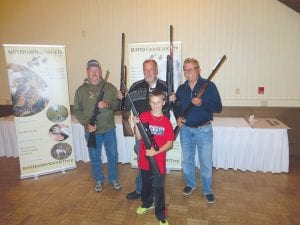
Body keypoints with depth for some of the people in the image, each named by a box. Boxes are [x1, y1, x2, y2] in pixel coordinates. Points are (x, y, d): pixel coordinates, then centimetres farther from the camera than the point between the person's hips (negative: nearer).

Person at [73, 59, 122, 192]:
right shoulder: (81, 90, -2)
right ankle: (98, 180, 36)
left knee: (113, 155, 13)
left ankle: (114, 179, 34)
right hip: (91, 131, 0)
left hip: (109, 129, 1)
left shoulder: (110, 87, 0)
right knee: (95, 157, 14)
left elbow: (118, 104, -1)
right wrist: (86, 124, -16)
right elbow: (77, 110, -3)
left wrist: (107, 105, -21)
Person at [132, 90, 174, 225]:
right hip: (144, 159, 2)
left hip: (158, 161, -2)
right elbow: (139, 137, -5)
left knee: (158, 187, 5)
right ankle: (147, 203, 48)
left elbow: (169, 143, -8)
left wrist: (156, 152, -19)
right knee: (146, 183, 22)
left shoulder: (166, 121, -8)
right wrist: (136, 125, -21)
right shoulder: (143, 116, -5)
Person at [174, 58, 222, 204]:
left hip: (203, 130, -4)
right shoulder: (181, 88, 4)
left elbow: (218, 107, -11)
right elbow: (177, 106, 14)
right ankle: (190, 184, 38)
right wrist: (178, 117, -7)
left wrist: (202, 103, -27)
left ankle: (207, 190, 26)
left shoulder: (209, 86, -9)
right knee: (187, 160, 16)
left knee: (206, 162, 5)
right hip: (185, 129, 4)